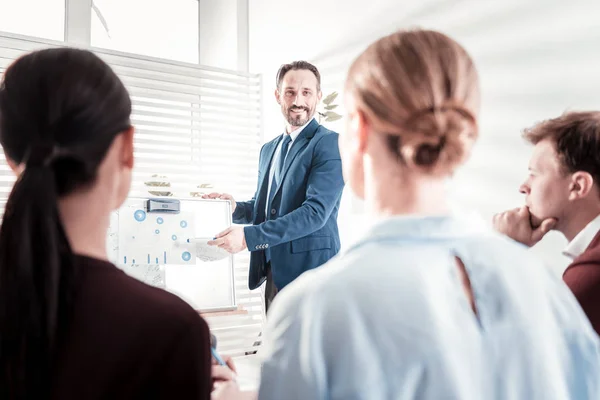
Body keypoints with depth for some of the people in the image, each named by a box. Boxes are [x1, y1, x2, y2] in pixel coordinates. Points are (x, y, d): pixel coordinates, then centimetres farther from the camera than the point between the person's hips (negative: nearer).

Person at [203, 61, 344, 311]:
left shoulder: (329, 143, -10)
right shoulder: (269, 149, 14)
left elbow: (316, 211, -21)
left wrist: (249, 237, -25)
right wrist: (236, 208, -1)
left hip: (308, 271, -7)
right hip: (272, 272, 7)